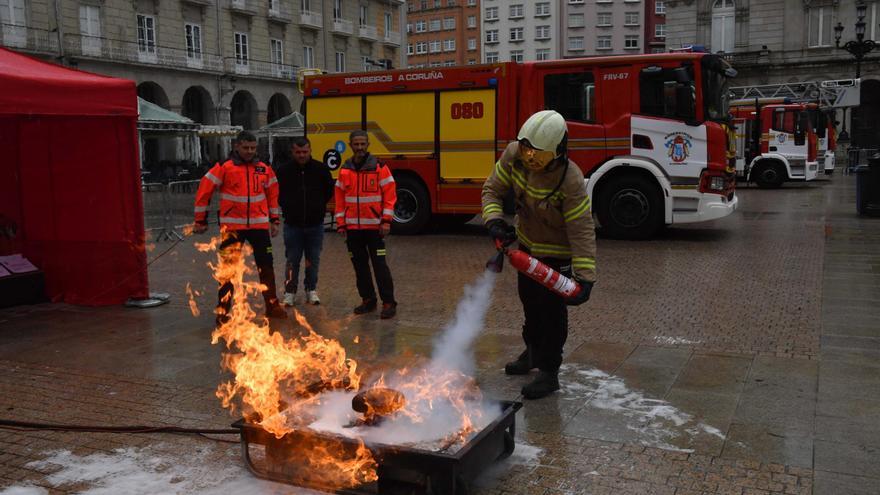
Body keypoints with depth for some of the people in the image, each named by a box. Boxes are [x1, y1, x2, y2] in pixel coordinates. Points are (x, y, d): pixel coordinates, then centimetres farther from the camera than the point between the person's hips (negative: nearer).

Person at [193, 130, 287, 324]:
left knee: (266, 265, 11)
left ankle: (272, 306, 24)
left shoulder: (264, 169, 6)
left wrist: (275, 220, 15)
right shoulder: (224, 168, -6)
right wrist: (201, 221, -3)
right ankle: (223, 311, 12)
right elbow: (204, 191, -5)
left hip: (259, 225, 4)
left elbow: (273, 194, 16)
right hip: (232, 226, -3)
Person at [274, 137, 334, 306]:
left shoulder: (321, 169, -2)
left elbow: (329, 191, 13)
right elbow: (275, 192, 10)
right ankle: (290, 292, 15)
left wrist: (318, 206, 10)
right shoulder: (283, 170, -5)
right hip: (292, 224, -1)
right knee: (292, 260, 4)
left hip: (315, 224, 1)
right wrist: (286, 207, 8)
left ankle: (311, 290, 22)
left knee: (313, 260, 9)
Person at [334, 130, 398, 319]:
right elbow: (340, 199, 10)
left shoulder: (379, 168, -3)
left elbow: (390, 195, -5)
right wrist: (341, 224, 5)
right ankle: (368, 300, 22)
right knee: (359, 265, 10)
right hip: (352, 227, 4)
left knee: (379, 264, -6)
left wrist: (386, 220, -11)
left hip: (374, 226, -4)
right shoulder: (345, 170, 8)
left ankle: (388, 303, 0)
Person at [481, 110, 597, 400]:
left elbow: (582, 232, -32)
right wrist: (494, 221, -27)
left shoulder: (570, 181, -35)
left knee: (552, 311, -1)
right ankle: (533, 353, 46)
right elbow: (492, 189, -8)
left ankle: (549, 372, 16)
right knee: (530, 303, 24)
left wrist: (584, 278, -37)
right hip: (527, 246, 7)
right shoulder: (514, 155, -20)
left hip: (557, 255, -7)